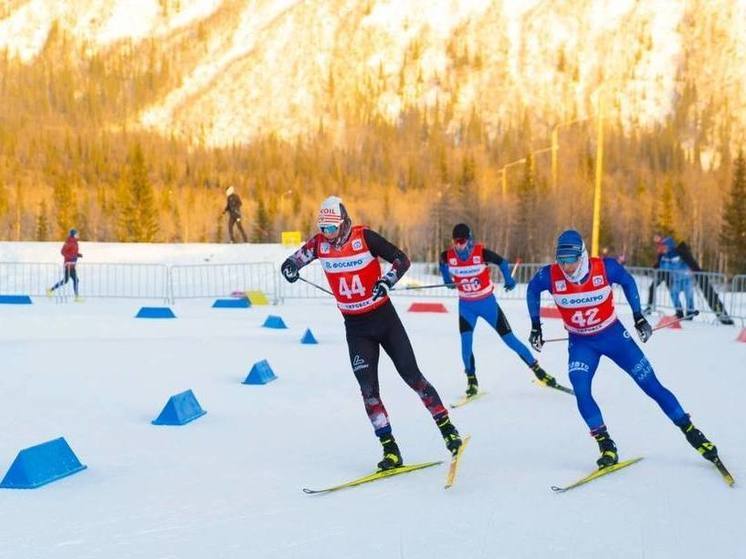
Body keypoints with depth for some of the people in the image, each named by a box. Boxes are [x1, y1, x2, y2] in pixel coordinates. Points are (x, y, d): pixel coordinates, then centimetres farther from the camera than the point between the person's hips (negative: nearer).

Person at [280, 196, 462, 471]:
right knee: (368, 388, -5)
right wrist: (290, 267, -19)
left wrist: (386, 281, -31)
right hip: (355, 326, 3)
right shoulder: (319, 243, -4)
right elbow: (294, 259, 5)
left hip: (384, 317, -3)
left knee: (412, 376, 0)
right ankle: (390, 450, 0)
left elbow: (402, 259, -13)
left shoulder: (364, 237, -14)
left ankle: (447, 427, 14)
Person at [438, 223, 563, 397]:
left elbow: (502, 262, -3)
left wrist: (508, 280, -7)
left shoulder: (481, 252, -21)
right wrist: (447, 279, 7)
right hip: (466, 306, 2)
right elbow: (442, 263, 13)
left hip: (487, 302, -2)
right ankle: (471, 380, 3)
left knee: (509, 338, 0)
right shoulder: (448, 256, -13)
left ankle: (536, 369, 12)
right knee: (466, 342, -13)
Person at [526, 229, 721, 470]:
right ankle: (605, 445, -10)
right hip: (581, 343, 1)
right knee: (580, 390, -23)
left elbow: (627, 282, -1)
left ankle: (692, 433, 17)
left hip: (613, 335, -1)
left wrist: (638, 317, 0)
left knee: (652, 386, 2)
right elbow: (532, 291, 3)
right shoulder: (550, 276, -20)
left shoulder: (605, 268, -22)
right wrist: (535, 327, 2)